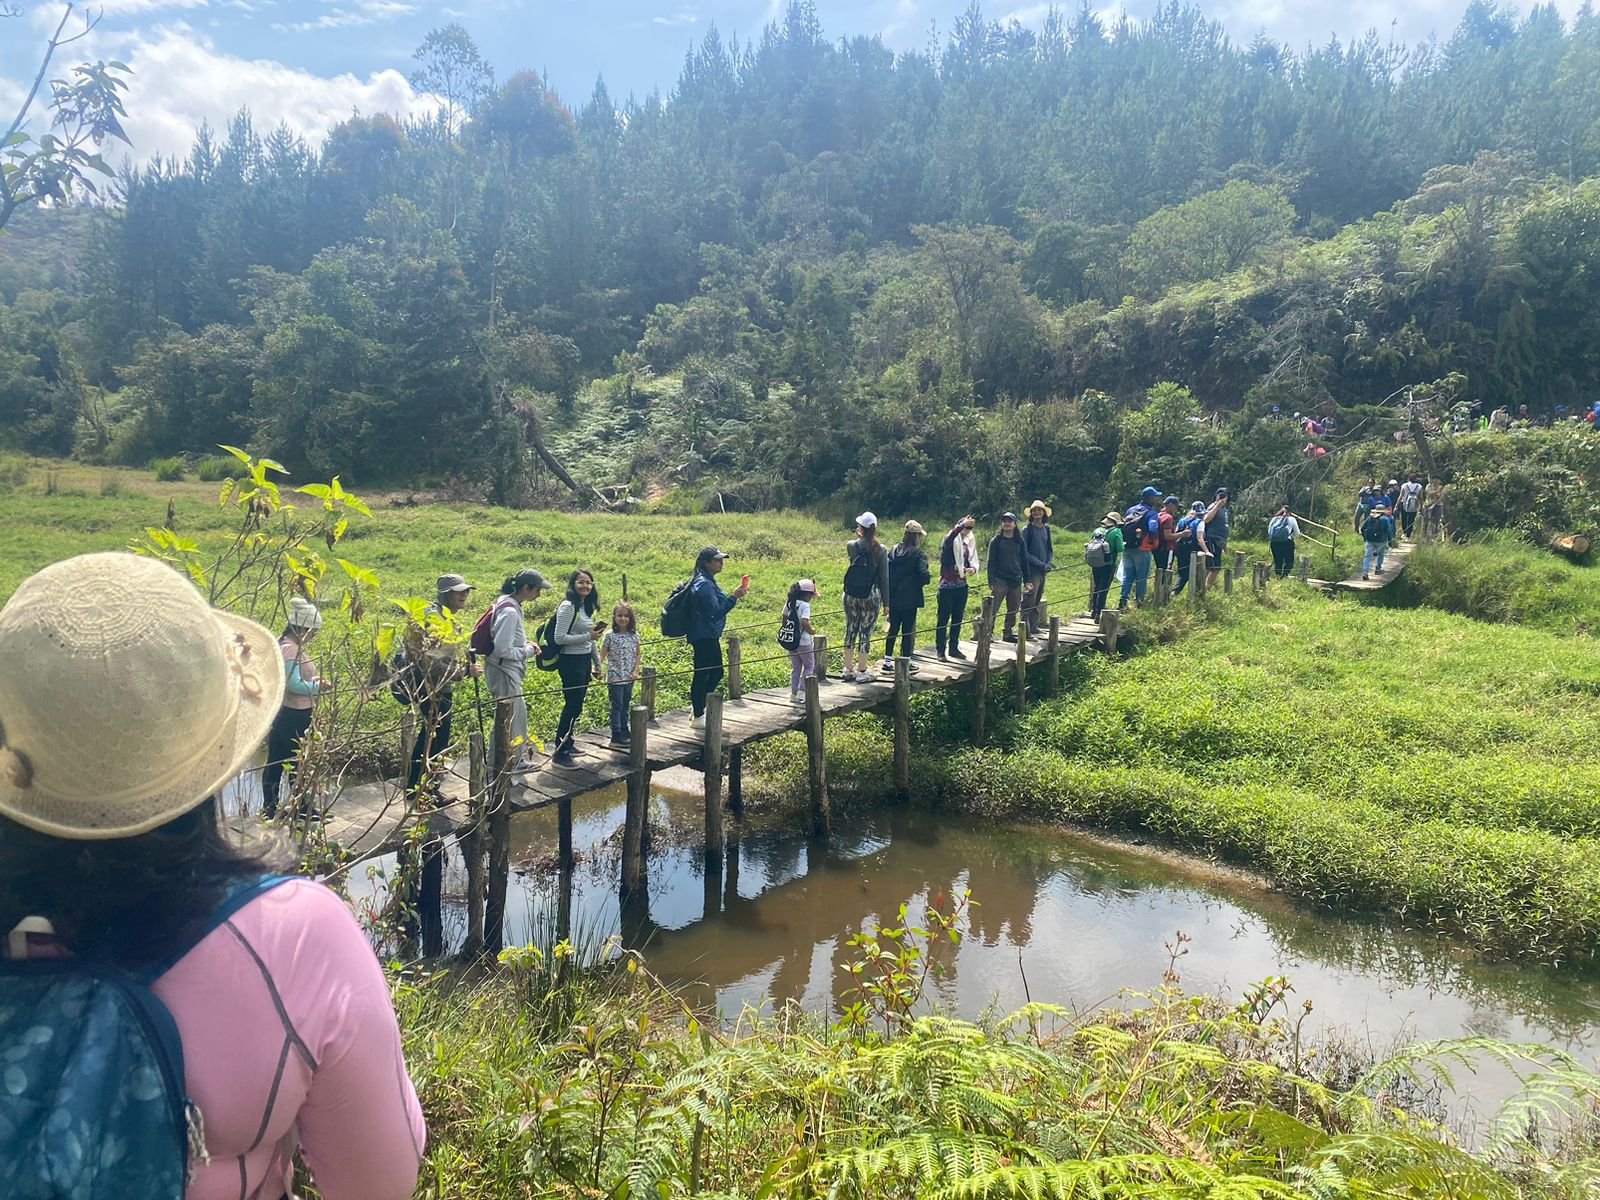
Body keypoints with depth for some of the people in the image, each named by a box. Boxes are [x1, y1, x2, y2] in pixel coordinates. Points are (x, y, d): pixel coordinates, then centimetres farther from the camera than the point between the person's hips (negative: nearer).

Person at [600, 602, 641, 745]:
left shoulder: (634, 636, 4)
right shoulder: (610, 636, -7)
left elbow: (637, 655, 9)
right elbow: (602, 656, -9)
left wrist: (636, 672, -3)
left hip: (629, 678, 4)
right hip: (615, 678, -4)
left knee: (626, 705, 14)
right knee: (617, 706, -2)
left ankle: (624, 731, 24)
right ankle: (616, 736, 2)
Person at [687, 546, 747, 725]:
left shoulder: (707, 582, 13)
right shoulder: (704, 584, -19)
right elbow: (715, 611, -24)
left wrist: (733, 596, 15)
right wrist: (734, 597, -23)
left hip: (709, 636, 11)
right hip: (704, 637, -11)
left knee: (716, 672, 16)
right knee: (701, 675, -2)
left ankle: (697, 709, 25)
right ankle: (698, 717, 7)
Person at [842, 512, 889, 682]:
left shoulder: (851, 545, -5)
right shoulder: (881, 550, -9)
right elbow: (884, 577, -5)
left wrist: (859, 536, 17)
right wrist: (886, 601, 2)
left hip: (851, 596, 2)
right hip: (871, 597, -2)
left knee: (851, 631, 14)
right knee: (866, 633, 4)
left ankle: (849, 669, 22)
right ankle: (862, 672, 10)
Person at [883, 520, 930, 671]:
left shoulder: (894, 550, 5)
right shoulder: (919, 554, -11)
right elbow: (923, 573, -21)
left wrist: (890, 588, 11)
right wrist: (925, 582, 0)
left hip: (893, 597, 5)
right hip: (910, 598, -5)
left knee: (893, 628, 14)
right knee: (908, 630, 5)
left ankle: (887, 661, 17)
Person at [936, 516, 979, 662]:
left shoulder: (969, 543, 10)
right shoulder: (949, 541, -9)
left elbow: (973, 560, 11)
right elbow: (950, 537, -33)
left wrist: (973, 568, -12)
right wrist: (961, 525, -47)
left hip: (962, 585, 7)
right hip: (947, 585, -7)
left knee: (958, 618, 13)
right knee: (944, 619, -2)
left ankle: (954, 648, 23)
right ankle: (941, 651, 1)